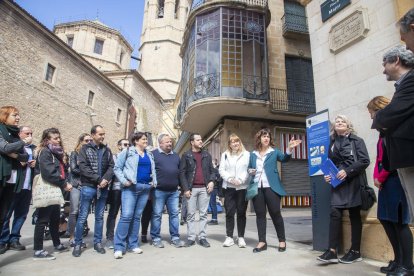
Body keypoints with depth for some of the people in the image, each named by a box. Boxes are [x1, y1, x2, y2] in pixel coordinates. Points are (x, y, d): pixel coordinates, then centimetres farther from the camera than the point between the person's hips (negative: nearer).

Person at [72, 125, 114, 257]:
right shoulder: (85, 149, 0)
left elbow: (111, 166, 5)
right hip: (88, 187, -3)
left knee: (99, 217, 11)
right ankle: (78, 244, 16)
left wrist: (105, 179, -14)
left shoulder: (107, 150, 10)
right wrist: (99, 179, -16)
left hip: (103, 188, 3)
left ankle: (98, 242, 22)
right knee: (82, 217, 2)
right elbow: (83, 167, -11)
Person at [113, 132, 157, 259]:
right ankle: (119, 247, -2)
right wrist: (124, 181, -11)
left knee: (137, 216, 9)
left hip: (145, 188, 5)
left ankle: (133, 244, 17)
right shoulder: (128, 152, 1)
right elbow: (117, 168, 0)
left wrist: (154, 182, 6)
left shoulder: (149, 155, 17)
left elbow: (153, 170, 21)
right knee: (126, 215, -10)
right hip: (131, 187, -5)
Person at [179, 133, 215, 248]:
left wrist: (212, 181, -3)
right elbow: (182, 173, -1)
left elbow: (211, 170, 15)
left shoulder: (207, 155, 13)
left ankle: (202, 237, 14)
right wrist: (185, 189, -8)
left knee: (203, 214, 6)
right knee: (190, 214, 3)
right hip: (192, 189, -2)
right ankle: (191, 238, 12)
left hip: (204, 188, 3)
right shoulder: (186, 155, 3)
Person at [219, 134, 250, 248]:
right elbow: (221, 170, 4)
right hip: (229, 187, 2)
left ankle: (241, 237, 17)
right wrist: (230, 178, -11)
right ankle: (229, 237, 15)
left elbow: (249, 170, -4)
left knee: (241, 213, 6)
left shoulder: (247, 154, 3)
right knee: (229, 213, 4)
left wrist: (240, 180, -15)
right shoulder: (225, 155, 11)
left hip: (242, 187, -2)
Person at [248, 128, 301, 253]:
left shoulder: (274, 151, 6)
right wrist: (250, 171, -3)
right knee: (260, 214, 7)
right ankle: (262, 241, 15)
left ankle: (282, 240, 17)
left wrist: (289, 149, -31)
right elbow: (249, 168, 20)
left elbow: (284, 158, -12)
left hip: (271, 187, -2)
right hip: (257, 187, 3)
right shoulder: (253, 154, 12)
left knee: (275, 213, 3)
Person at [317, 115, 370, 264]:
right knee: (335, 213, -6)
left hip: (354, 182, -3)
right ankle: (332, 251, -5)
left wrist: (347, 171, -17)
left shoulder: (357, 140, 3)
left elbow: (364, 161, -7)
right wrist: (327, 175, -1)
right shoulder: (332, 143, 14)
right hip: (337, 183, 3)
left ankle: (355, 251, 15)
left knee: (354, 215, 4)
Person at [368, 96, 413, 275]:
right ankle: (398, 260, 20)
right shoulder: (383, 130, 18)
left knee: (399, 221, -4)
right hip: (385, 180, 9)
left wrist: (381, 177, -10)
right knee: (385, 218, 10)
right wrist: (376, 177, 3)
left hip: (395, 178, -9)